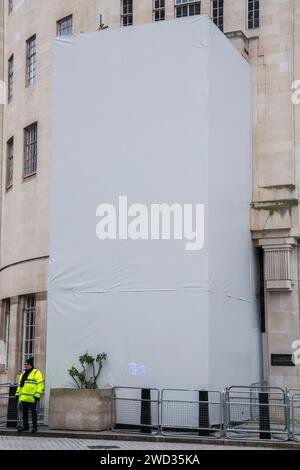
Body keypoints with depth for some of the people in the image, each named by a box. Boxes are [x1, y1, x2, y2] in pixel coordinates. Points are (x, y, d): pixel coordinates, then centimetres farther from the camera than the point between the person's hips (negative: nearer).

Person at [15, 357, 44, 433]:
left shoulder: (36, 373, -4)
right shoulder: (23, 373, 19)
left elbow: (40, 385, -10)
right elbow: (20, 384, 24)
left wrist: (37, 395, -17)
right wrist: (17, 393, 16)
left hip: (32, 398, -7)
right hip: (24, 398, 7)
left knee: (33, 411, -2)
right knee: (24, 412, 10)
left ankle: (34, 426, 4)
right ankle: (25, 426, 17)